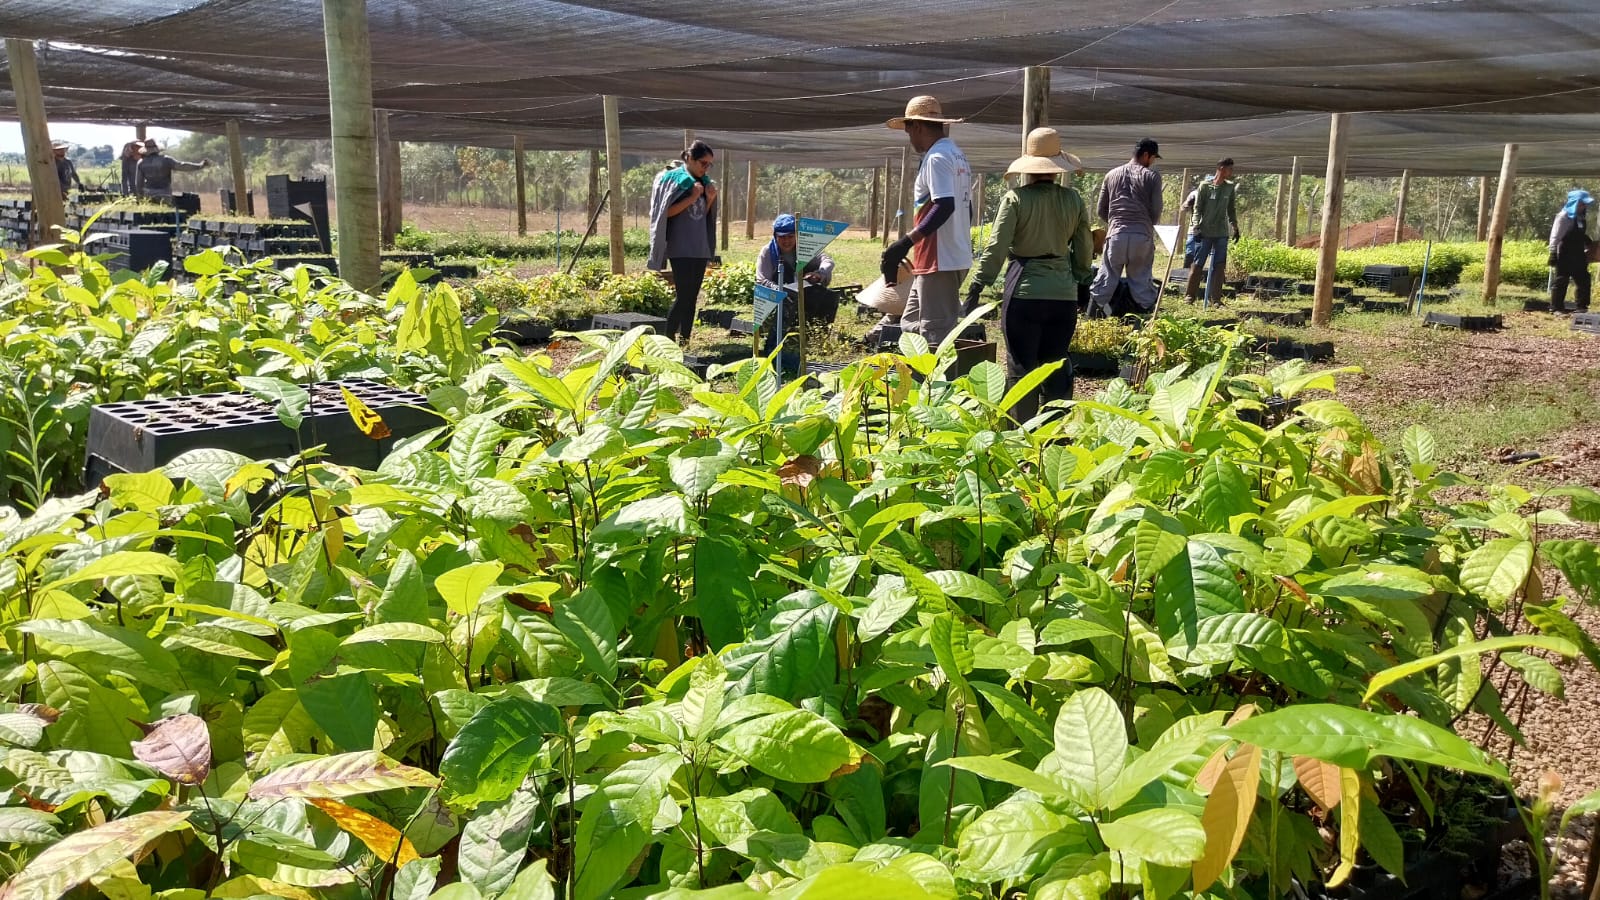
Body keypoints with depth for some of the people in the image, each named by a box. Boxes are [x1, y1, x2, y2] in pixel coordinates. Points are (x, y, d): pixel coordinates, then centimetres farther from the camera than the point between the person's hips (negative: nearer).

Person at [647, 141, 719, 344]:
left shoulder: (704, 182, 14)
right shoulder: (673, 178, -5)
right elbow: (667, 212, -11)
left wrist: (710, 199, 2)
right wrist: (692, 198, -16)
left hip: (700, 248, 7)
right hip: (680, 248, -7)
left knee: (692, 296, 6)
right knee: (683, 295, -11)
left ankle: (684, 338, 11)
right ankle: (668, 338, -2)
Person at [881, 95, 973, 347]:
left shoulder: (937, 157, -13)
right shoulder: (957, 155, 18)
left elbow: (944, 206, -24)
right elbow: (966, 208, 21)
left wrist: (906, 242, -26)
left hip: (939, 260, -10)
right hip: (958, 257, 10)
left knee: (936, 335, -6)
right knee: (911, 325, 16)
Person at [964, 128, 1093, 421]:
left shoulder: (1016, 199, -8)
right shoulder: (1073, 200, 3)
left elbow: (996, 248, -10)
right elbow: (1085, 250, 9)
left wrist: (976, 288, -5)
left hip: (1024, 293, -4)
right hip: (1064, 294, 4)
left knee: (1021, 368, 4)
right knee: (1057, 366, 13)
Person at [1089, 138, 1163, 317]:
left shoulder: (1112, 175, 11)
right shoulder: (1152, 175, 2)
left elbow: (1100, 209, 12)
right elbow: (1156, 210, -1)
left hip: (1116, 234, 2)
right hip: (1142, 235, -2)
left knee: (1107, 276, 5)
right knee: (1141, 279, 5)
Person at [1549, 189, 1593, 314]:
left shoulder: (1583, 217, 10)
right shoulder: (1564, 216, -12)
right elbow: (1555, 236, -15)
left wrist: (1589, 245, 14)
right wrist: (1553, 253, -20)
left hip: (1578, 255, 8)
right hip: (1565, 255, -8)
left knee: (1583, 280, 9)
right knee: (1561, 281, -3)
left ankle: (1582, 307, 17)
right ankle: (1556, 308, 3)